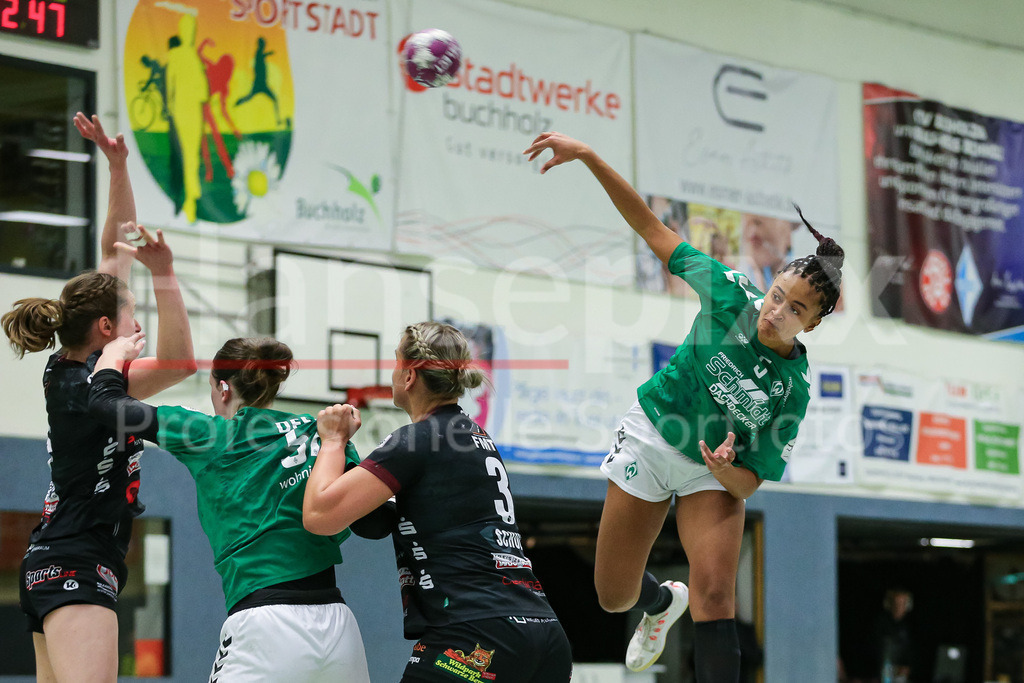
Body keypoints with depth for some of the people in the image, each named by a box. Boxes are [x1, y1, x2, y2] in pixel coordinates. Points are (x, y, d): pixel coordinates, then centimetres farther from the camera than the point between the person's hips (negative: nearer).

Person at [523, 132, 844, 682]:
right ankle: (663, 601, 46)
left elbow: (749, 484, -15)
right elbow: (653, 230, -15)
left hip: (714, 476, -1)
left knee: (715, 594, -24)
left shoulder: (791, 392, -21)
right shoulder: (731, 296, -20)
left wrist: (726, 470, -39)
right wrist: (587, 157, -21)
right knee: (614, 598, 8)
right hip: (649, 441, 2)